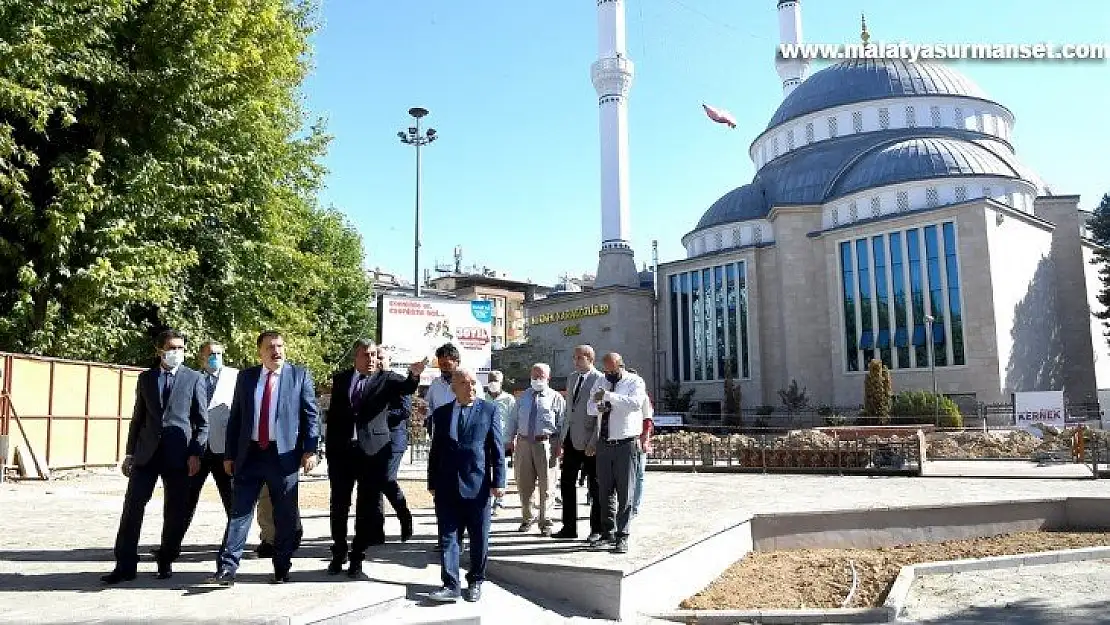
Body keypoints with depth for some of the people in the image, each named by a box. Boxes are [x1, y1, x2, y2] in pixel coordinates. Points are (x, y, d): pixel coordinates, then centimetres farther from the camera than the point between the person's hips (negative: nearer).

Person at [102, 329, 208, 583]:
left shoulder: (194, 379, 2)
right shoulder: (145, 378, 11)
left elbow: (202, 421, 1)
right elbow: (138, 417, 15)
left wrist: (196, 453, -8)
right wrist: (130, 453, 10)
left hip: (178, 455, -2)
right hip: (146, 453, 2)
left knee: (176, 512, 3)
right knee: (133, 506, -1)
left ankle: (166, 561, 19)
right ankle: (125, 565, 7)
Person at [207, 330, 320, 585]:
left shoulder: (299, 375, 2)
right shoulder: (245, 377, 10)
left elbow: (311, 414, 0)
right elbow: (235, 418, 12)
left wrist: (310, 450, -9)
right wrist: (229, 455, 8)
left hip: (284, 454, -2)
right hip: (249, 454, 2)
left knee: (285, 516, 5)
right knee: (239, 511, 0)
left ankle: (282, 569, 17)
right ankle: (227, 568, 4)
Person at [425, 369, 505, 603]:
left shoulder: (489, 410, 3)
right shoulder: (442, 413, 9)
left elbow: (497, 448, 0)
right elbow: (435, 450, 11)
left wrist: (498, 481, -5)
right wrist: (432, 483, 8)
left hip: (478, 485, -2)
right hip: (447, 487, 2)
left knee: (479, 538, 7)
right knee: (448, 537, 1)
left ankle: (475, 581, 22)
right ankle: (450, 585, 6)